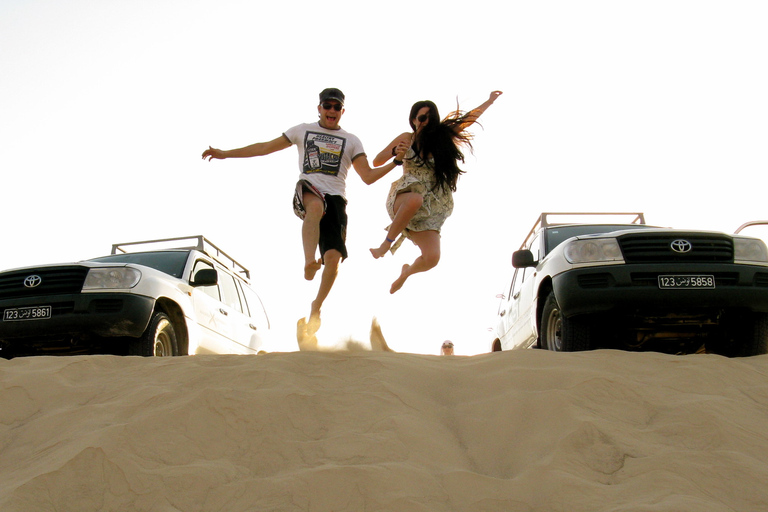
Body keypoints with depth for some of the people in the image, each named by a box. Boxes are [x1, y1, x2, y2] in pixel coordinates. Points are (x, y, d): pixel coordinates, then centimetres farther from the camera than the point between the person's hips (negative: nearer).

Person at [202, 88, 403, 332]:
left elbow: (368, 176, 11)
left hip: (336, 198, 1)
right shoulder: (303, 130, 22)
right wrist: (224, 154, 20)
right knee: (317, 205, -41)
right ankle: (309, 262, -49)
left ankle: (316, 307, 0)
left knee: (334, 257, -18)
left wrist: (396, 162, -4)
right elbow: (266, 147, 23)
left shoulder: (351, 141, 21)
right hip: (307, 191, -1)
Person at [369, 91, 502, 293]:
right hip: (402, 197, -3)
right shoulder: (406, 139, 6)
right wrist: (395, 152, -11)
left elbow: (469, 117, 22)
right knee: (415, 199, -43)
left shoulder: (443, 136, 10)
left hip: (430, 209, 3)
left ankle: (407, 271, 20)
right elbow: (376, 162, 7)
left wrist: (490, 101, 30)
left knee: (432, 258, -17)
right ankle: (387, 242, -24)